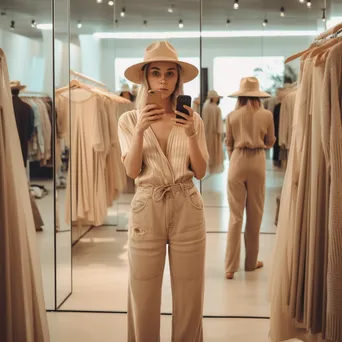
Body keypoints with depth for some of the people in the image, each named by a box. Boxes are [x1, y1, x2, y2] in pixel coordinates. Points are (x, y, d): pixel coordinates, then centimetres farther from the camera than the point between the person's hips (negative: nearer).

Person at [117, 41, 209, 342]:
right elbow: (132, 171, -8)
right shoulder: (130, 119, 2)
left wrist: (191, 134, -14)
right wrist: (140, 130, -20)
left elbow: (201, 172, 0)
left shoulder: (192, 119, 5)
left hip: (187, 209, 1)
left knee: (189, 297, 7)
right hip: (147, 209, -1)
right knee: (143, 298, 6)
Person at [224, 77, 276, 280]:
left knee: (235, 215, 3)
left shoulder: (232, 116, -1)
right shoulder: (266, 115, -2)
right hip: (257, 163, 0)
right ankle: (251, 261, 22)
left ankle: (231, 267, 1)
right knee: (255, 214, 12)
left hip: (237, 162, 0)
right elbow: (270, 143, 9)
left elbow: (229, 144, 8)